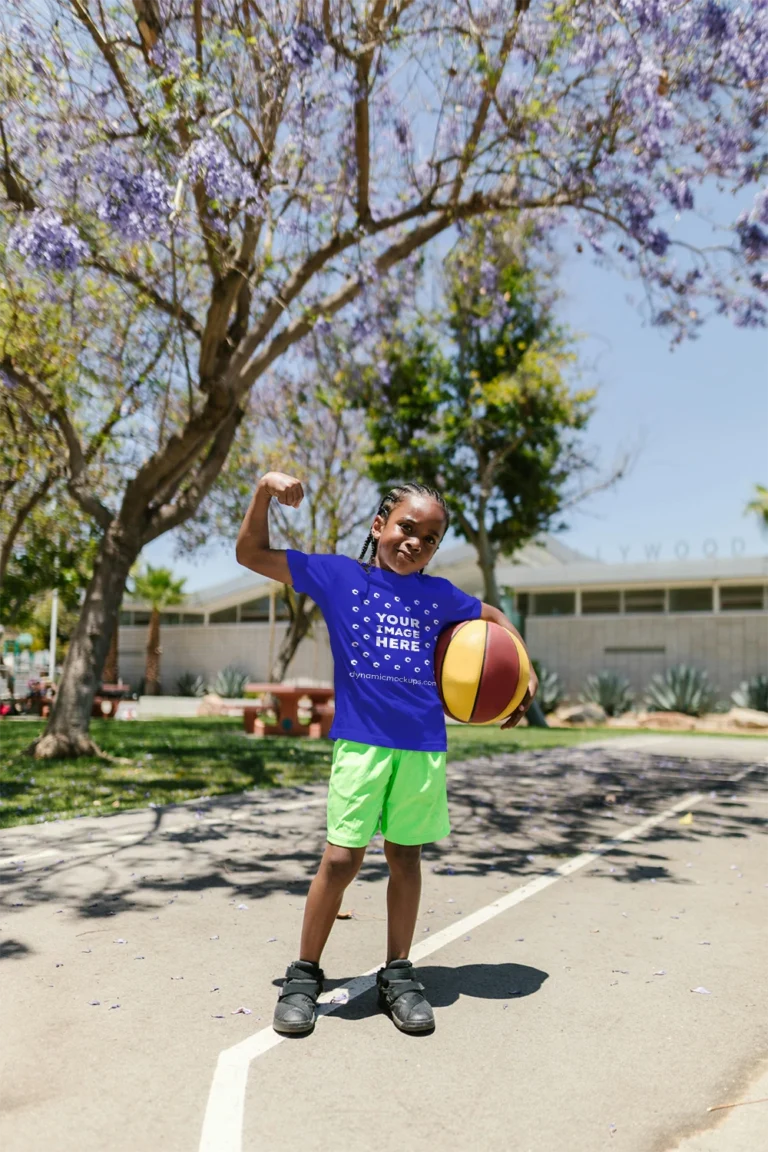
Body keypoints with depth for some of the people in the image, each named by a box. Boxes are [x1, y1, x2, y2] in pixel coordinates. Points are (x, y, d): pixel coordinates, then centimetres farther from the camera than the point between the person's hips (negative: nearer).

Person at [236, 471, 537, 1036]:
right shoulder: (339, 574, 5)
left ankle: (398, 974, 27)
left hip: (425, 745, 3)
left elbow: (494, 617, 30)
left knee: (406, 857, 11)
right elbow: (252, 554, 6)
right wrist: (264, 492, -7)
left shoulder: (439, 594, 12)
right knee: (341, 857, -4)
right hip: (361, 741, -3)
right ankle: (305, 975, 16)